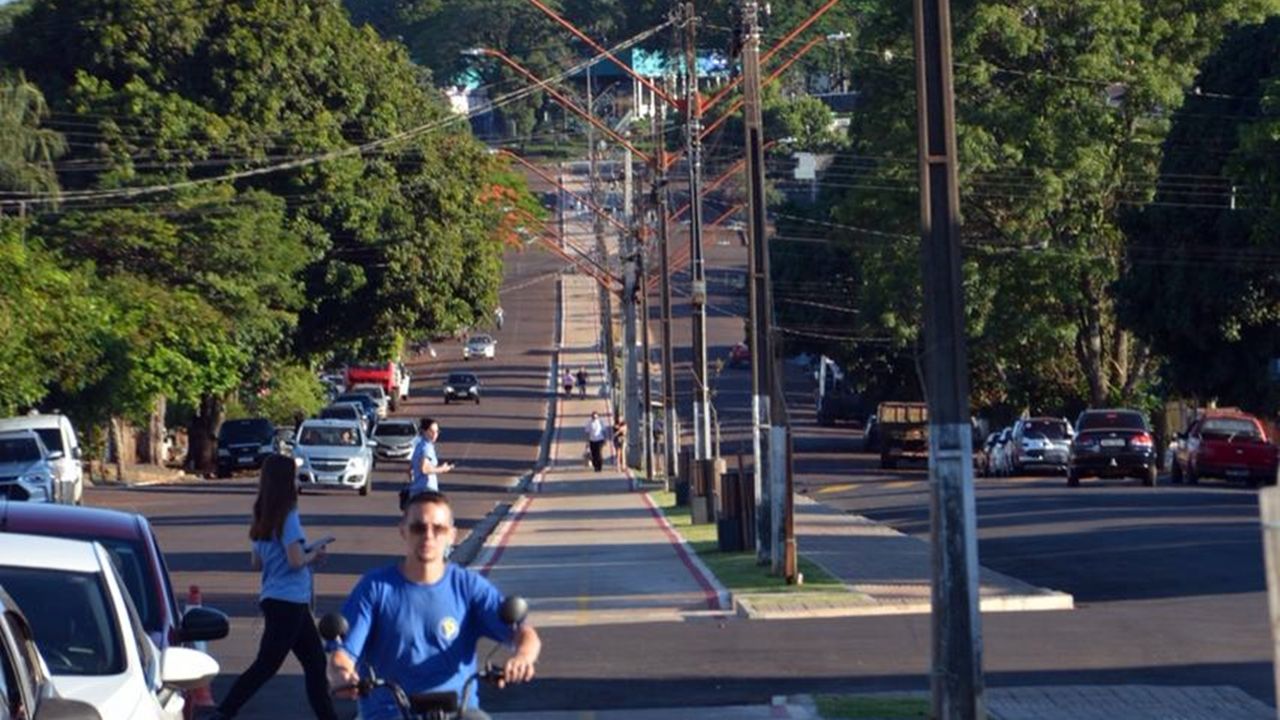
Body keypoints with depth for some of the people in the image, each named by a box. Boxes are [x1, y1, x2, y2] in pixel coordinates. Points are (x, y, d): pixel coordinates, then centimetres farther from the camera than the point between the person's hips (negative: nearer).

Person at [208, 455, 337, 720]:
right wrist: (313, 554, -1)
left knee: (315, 662, 15)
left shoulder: (264, 518, 10)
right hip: (288, 602, -9)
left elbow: (257, 562, 15)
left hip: (273, 599, 9)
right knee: (266, 666, -5)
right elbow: (296, 561, -22)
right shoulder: (287, 517, -15)